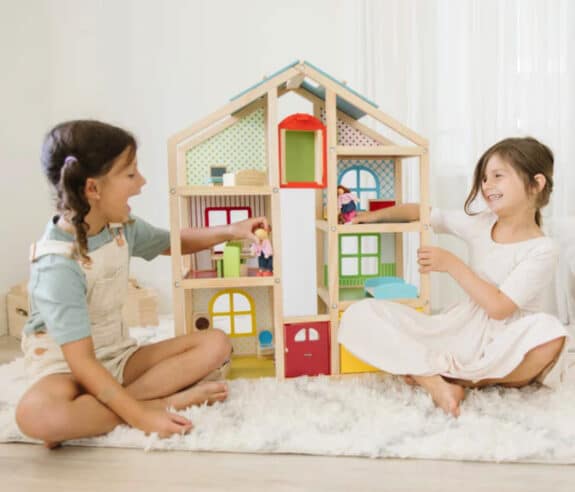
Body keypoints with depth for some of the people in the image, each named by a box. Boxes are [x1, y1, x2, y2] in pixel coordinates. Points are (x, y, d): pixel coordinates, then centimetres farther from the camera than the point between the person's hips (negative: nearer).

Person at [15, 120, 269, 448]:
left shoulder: (122, 227, -2)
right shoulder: (58, 264, -25)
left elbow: (174, 243, 17)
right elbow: (81, 363, -27)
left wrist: (229, 232, 2)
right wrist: (140, 416, -31)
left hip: (117, 356, 7)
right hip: (65, 368, -7)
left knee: (216, 344, -9)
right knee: (36, 414, -40)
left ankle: (111, 402, -18)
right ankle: (158, 402, -23)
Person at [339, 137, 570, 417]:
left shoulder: (541, 250, -10)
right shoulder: (480, 224, 4)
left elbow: (499, 307, -17)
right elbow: (424, 212, 14)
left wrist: (451, 264, -17)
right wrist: (375, 215, 6)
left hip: (504, 344, -3)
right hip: (461, 328, 3)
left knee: (550, 334, -41)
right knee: (359, 316, -16)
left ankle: (456, 378, -21)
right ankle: (435, 382, -31)